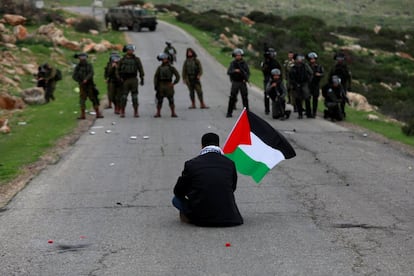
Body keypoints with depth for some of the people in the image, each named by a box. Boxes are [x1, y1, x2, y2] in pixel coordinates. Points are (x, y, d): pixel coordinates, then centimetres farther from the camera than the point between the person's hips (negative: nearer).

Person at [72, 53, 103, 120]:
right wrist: (80, 81, -12)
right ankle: (82, 115, 0)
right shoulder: (78, 66, 3)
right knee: (82, 100, -2)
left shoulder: (89, 65, 0)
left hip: (90, 86, -1)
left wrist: (86, 79, -28)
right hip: (82, 86, 1)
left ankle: (98, 114, 2)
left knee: (94, 99, -1)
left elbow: (91, 73, -14)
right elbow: (74, 76, 0)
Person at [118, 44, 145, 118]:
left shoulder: (136, 59, 5)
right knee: (124, 96, 0)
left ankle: (136, 112, 3)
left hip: (134, 80, 0)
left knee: (135, 96, -1)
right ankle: (122, 111, 8)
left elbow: (140, 69, 5)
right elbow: (119, 70, 9)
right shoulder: (122, 60, 5)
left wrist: (142, 78, -1)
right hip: (125, 80, 0)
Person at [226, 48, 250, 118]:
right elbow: (228, 72, -4)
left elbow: (248, 73, 3)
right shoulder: (232, 63, 3)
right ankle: (229, 113, 0)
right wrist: (234, 71, -23)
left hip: (243, 83, 0)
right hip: (235, 83, 0)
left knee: (245, 98, 0)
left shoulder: (244, 63, 3)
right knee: (232, 98, -4)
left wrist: (246, 79, -15)